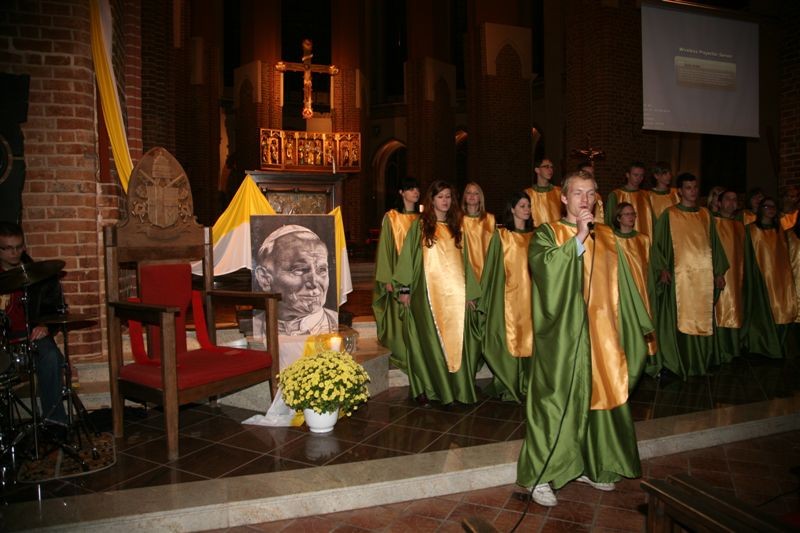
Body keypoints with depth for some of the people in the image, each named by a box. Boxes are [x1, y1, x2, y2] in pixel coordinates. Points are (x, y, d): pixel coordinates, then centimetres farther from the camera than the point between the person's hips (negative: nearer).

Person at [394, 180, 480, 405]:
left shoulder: (456, 228, 14)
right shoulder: (420, 225, 3)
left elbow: (464, 260, 16)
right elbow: (407, 256, -1)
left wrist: (469, 292, 12)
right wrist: (404, 288, -8)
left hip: (453, 293, 4)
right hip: (427, 292, -3)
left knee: (454, 340, 3)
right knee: (428, 340, -1)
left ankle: (456, 388, 12)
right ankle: (424, 388, 9)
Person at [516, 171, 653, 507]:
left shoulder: (606, 237, 14)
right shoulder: (547, 234, -1)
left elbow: (620, 286, 16)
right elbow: (543, 266, -22)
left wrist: (637, 325, 14)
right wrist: (578, 238, -20)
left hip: (600, 332, 6)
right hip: (562, 335, -5)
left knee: (596, 396, 12)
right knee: (556, 402, -4)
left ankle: (590, 465, 29)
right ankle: (540, 476, 7)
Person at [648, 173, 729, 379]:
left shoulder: (705, 214, 14)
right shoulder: (669, 215, 1)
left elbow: (714, 244, 17)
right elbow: (658, 244, -1)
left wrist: (719, 271, 12)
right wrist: (662, 268, -13)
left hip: (704, 276, 4)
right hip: (679, 276, -4)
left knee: (702, 320, 7)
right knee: (680, 320, -5)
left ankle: (700, 362, 17)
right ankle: (679, 364, 3)